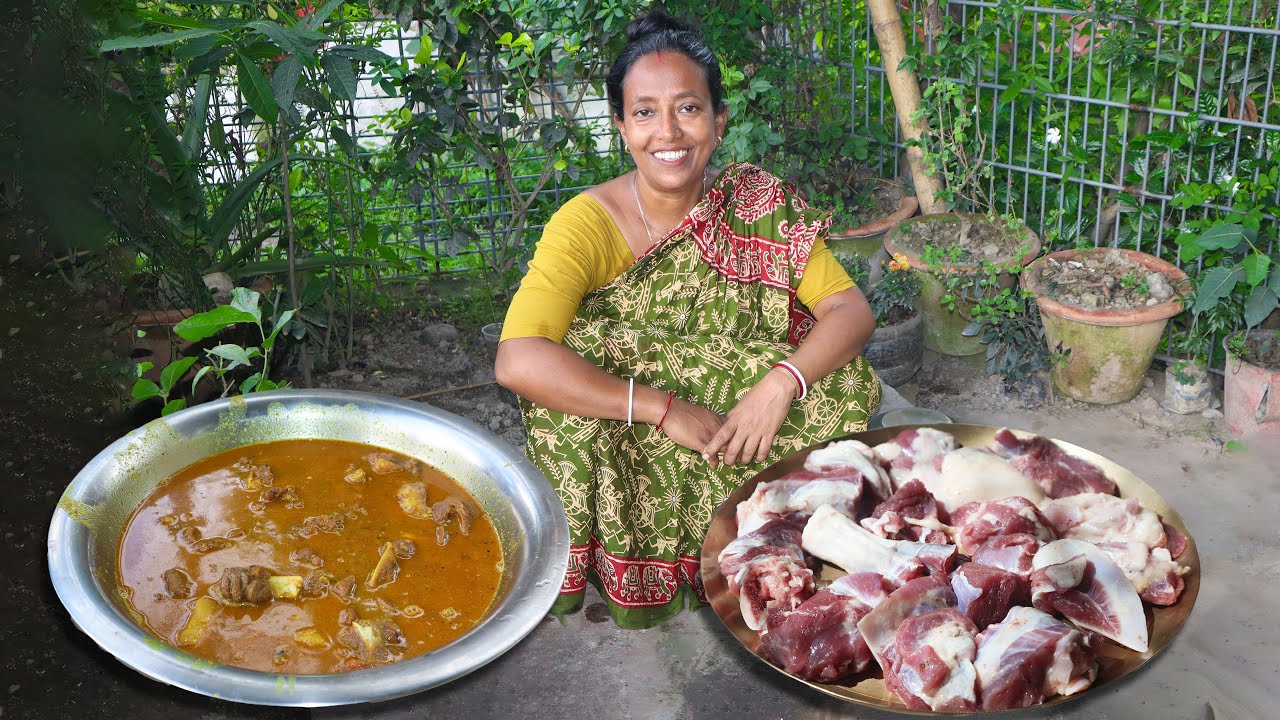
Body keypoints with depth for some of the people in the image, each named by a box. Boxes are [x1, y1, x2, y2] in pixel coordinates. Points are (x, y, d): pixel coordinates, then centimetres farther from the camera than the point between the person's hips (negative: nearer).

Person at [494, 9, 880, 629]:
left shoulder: (760, 206, -5)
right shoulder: (589, 223, -16)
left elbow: (851, 311, -9)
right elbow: (518, 361, -30)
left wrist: (782, 381, -28)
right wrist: (667, 410, -31)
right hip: (622, 470, -3)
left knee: (843, 380, -18)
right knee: (581, 351, -29)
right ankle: (628, 574, -9)